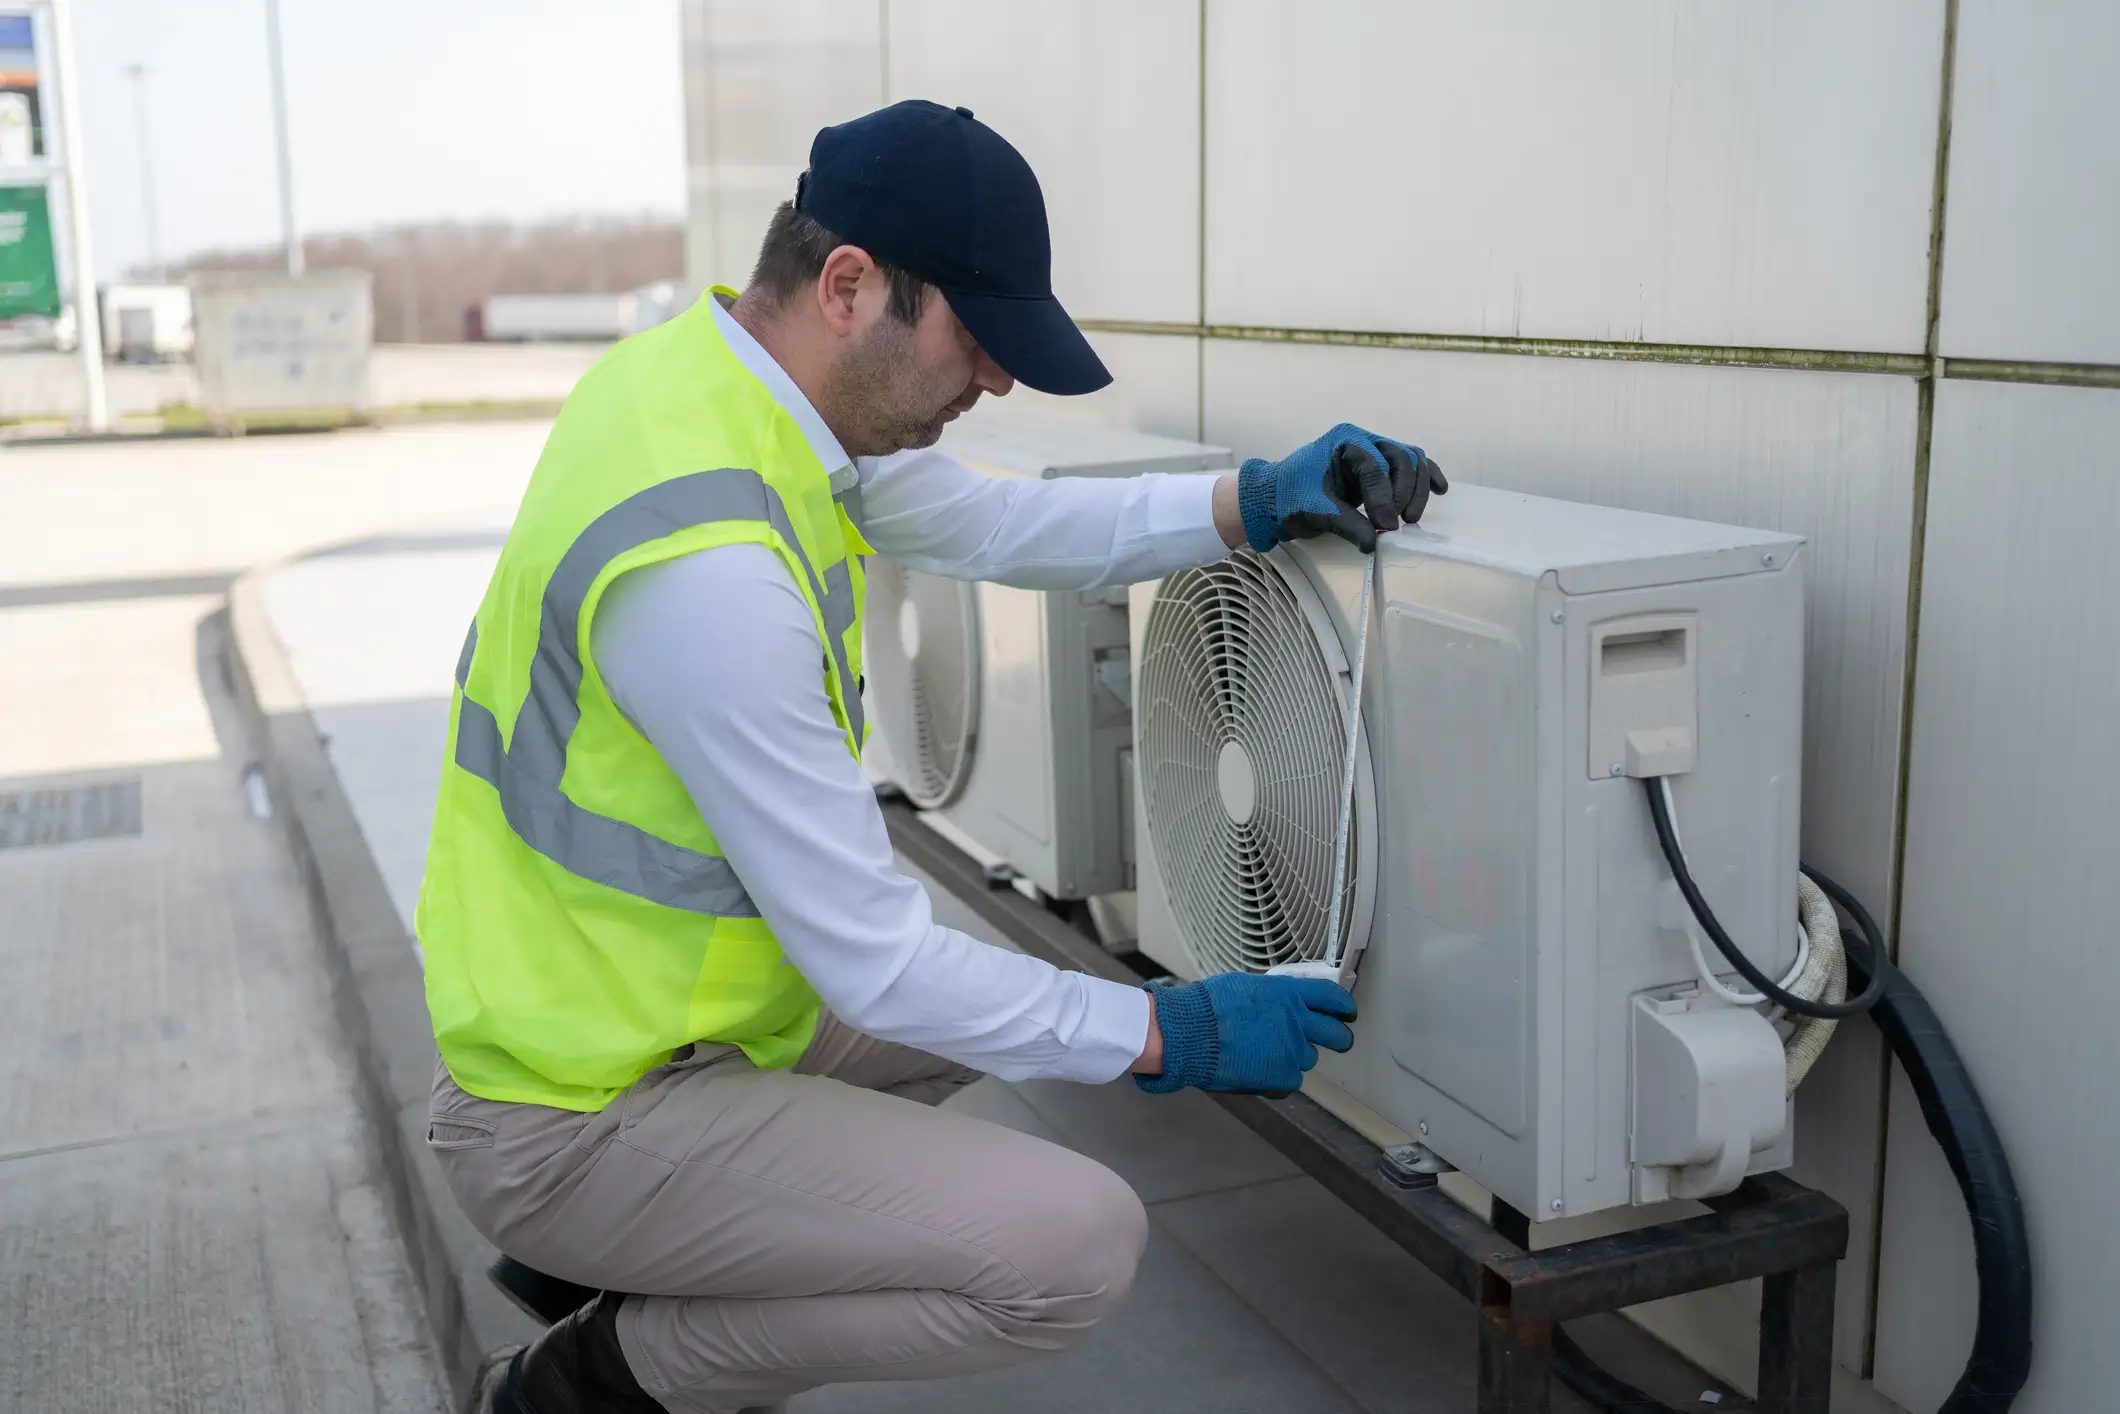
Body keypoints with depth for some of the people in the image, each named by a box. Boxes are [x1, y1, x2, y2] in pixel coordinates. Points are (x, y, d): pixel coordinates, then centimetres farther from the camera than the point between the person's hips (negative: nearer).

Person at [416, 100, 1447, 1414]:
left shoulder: (714, 364, -2)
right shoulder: (706, 569, -31)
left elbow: (992, 522, 11)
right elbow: (874, 960, -25)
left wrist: (1249, 504, -2)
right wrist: (1168, 1035, -13)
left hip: (601, 1005, 9)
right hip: (577, 1120, -9)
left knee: (997, 993, 25)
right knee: (1080, 1244, -17)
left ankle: (600, 1253, 21)